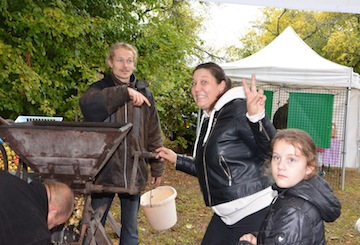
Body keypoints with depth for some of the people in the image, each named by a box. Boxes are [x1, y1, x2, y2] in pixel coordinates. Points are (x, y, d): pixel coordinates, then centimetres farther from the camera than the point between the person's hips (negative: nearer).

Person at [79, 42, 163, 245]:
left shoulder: (144, 93, 6)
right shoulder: (101, 89, -1)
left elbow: (153, 134, 10)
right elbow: (87, 103, -26)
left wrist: (157, 168, 10)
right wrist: (125, 92, -32)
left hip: (133, 172, 2)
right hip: (104, 171, -2)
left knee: (130, 228, 14)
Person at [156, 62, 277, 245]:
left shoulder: (238, 109, -12)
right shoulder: (208, 121, 12)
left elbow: (272, 151, -22)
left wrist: (257, 117, -37)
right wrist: (177, 159, 25)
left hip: (253, 211, -9)